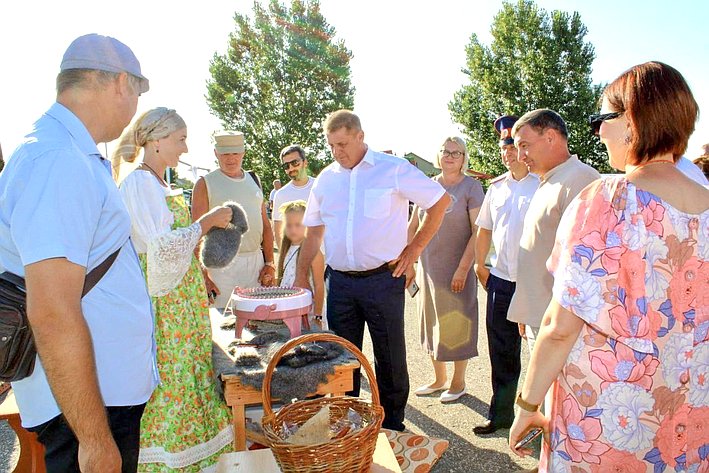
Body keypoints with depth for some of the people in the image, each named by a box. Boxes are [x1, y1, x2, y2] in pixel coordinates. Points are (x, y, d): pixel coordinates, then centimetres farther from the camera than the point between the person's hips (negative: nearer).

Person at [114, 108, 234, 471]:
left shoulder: (157, 184, 14)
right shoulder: (140, 184, -16)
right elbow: (164, 249, -24)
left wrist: (209, 225, 13)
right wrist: (207, 222, -16)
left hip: (182, 299, 10)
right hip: (162, 303, -10)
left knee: (188, 373, 17)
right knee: (169, 379, 1)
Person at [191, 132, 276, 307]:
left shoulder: (254, 180, 14)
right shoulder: (205, 184, 0)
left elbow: (266, 225, 14)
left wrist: (270, 264, 8)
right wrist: (203, 275, -13)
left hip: (256, 261, 4)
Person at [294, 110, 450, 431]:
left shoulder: (394, 169, -6)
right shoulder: (326, 178, 8)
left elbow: (441, 202, -1)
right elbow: (313, 232, 14)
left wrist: (413, 251, -3)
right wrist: (301, 277, 9)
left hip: (383, 280, -4)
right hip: (339, 281, 4)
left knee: (390, 357, 7)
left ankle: (392, 425, 26)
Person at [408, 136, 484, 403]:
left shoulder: (471, 187, -6)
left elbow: (478, 232, -12)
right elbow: (412, 226, 11)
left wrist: (463, 269, -18)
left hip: (456, 270, -5)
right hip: (428, 269, 5)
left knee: (456, 325, 6)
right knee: (431, 324, 15)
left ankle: (458, 382, 25)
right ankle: (439, 379, 33)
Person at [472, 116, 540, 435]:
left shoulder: (543, 185, -7)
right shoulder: (496, 188, 12)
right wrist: (480, 263, 16)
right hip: (500, 279, 6)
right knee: (501, 352, 13)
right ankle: (500, 415, 28)